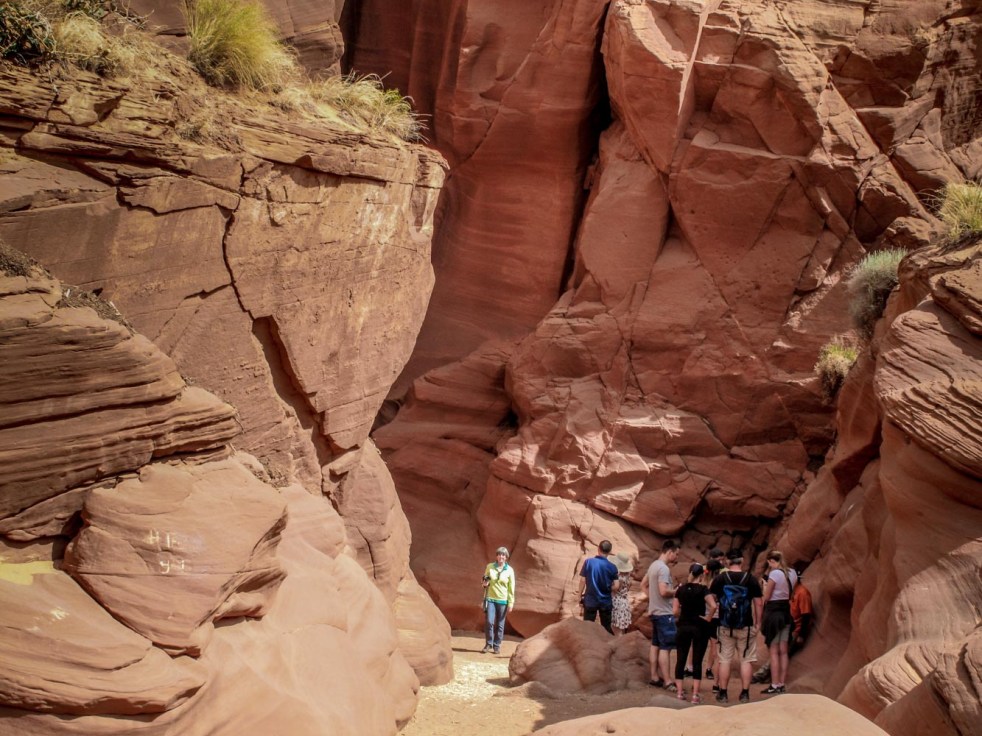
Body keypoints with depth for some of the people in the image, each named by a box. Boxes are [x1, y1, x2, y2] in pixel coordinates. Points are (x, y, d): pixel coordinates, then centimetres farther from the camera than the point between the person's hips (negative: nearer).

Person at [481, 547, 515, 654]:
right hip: (490, 598, 0)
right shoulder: (489, 567, 1)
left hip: (502, 600, 0)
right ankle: (488, 644, 5)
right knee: (489, 622, -10)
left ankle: (497, 646, 14)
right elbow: (485, 580, 15)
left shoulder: (509, 570, -2)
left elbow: (511, 588, 0)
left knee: (500, 624, 4)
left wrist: (511, 603, -3)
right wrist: (485, 583, -9)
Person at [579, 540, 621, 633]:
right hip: (606, 601, 1)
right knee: (606, 628, 13)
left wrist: (580, 595, 5)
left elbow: (582, 580, -8)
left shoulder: (588, 562, -11)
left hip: (590, 600, -1)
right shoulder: (612, 567, -9)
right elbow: (615, 586, -8)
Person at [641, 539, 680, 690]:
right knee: (665, 648, -7)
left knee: (655, 645, 13)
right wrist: (677, 591, -10)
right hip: (664, 613, -10)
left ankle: (654, 677, 18)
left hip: (655, 611, 10)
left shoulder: (654, 565, 12)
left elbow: (643, 585, 21)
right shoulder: (664, 568, -18)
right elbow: (663, 591, -26)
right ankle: (668, 682, -5)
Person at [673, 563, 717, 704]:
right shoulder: (703, 589, -9)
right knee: (697, 661, 2)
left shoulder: (680, 589, 2)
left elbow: (676, 611, -1)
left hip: (684, 626, 3)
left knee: (681, 659, 9)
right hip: (700, 627, -3)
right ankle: (695, 694, 1)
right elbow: (713, 606, -24)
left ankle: (680, 692, 10)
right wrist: (708, 618, -9)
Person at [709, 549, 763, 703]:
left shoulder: (720, 578, -3)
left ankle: (723, 693, 12)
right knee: (746, 660, 8)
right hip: (746, 626, -1)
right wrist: (758, 622, 8)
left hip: (725, 625, 1)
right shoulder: (751, 579, -5)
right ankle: (745, 694, 7)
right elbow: (758, 603, -3)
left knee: (725, 660, 8)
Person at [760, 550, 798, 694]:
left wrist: (765, 587, 5)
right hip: (786, 612, 7)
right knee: (783, 652, 11)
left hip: (773, 612, -7)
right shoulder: (792, 573, 6)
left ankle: (774, 685, -2)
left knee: (774, 652, -3)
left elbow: (766, 597, -12)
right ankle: (782, 684, 14)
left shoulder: (774, 574, -16)